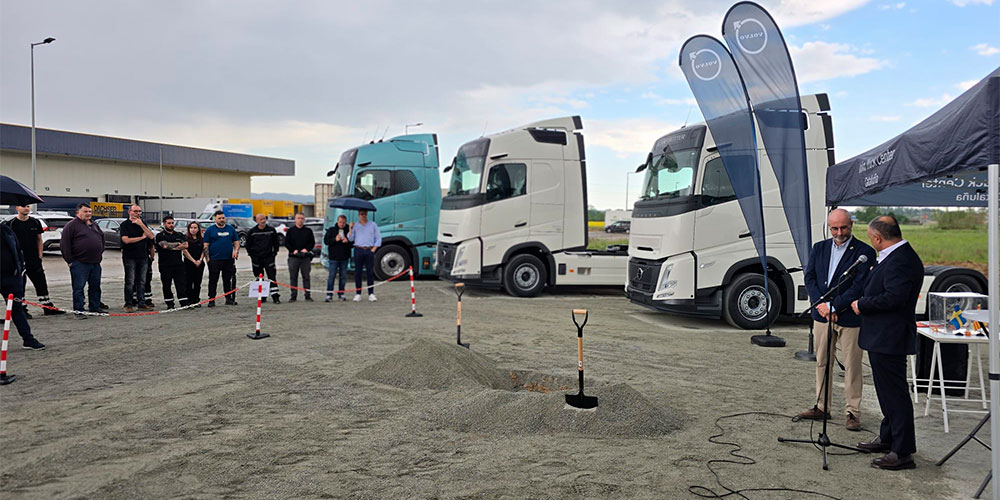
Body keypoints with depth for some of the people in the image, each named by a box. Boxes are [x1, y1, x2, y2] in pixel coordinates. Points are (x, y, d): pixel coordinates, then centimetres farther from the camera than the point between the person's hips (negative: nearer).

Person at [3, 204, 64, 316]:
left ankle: (48, 307, 13)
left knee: (41, 283, 6)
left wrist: (40, 256, 5)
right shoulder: (11, 224, -3)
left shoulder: (35, 223, 8)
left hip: (34, 259, 3)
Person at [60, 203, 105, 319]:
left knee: (95, 287, 12)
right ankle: (78, 311, 0)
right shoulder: (71, 225, -6)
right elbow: (64, 244, -10)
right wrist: (70, 261, -12)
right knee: (78, 288, -3)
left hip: (95, 263, 7)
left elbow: (102, 237, 30)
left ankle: (95, 308, 22)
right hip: (80, 264, -7)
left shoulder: (94, 225, 16)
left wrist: (100, 252, 19)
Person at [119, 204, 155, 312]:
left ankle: (141, 303, 12)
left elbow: (151, 236, 0)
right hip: (130, 257, -4)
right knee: (130, 282, -3)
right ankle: (129, 304, 2)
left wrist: (141, 225, -9)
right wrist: (142, 237, -3)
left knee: (142, 281, 7)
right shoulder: (125, 224, -1)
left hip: (143, 256, 4)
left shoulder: (143, 224, 14)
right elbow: (126, 240, -13)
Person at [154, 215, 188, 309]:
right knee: (166, 285, 4)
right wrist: (178, 244, -4)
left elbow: (185, 245, 1)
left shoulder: (179, 235, 15)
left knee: (182, 284, -3)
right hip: (165, 265, -2)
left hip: (178, 264, 2)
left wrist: (172, 247, -8)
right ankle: (170, 304, 13)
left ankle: (184, 303, -4)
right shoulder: (160, 236, 2)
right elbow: (165, 245, -15)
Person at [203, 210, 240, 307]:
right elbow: (206, 245, 1)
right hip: (214, 260, -2)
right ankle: (211, 300, 7)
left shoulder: (231, 229, 11)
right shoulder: (210, 230, 2)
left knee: (228, 280, 7)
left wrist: (236, 251, -5)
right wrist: (207, 258, -7)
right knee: (213, 281, 1)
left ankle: (229, 299, 15)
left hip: (229, 259, 3)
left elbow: (236, 242, 14)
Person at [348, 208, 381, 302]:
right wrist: (351, 229, -10)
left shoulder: (373, 225, 10)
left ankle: (371, 294, 0)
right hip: (358, 250, 0)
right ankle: (358, 294, 3)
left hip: (369, 250, 0)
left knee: (370, 272, -3)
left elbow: (378, 238, 9)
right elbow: (350, 239, 3)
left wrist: (373, 249, -1)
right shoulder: (355, 226, 10)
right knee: (357, 272, -1)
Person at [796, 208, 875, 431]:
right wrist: (821, 305, -10)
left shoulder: (864, 252, -6)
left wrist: (833, 307, -16)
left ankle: (853, 413, 10)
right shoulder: (819, 248, 10)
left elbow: (859, 286, -13)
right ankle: (821, 407, 23)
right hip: (822, 314, 5)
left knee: (852, 367, 1)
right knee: (822, 363, 12)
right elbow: (809, 278, 4)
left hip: (849, 317, -5)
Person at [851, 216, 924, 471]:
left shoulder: (901, 261, -21)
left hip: (889, 338, -11)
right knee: (887, 390, 21)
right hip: (882, 337, 11)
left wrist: (862, 305, -18)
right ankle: (888, 438, 36)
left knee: (894, 392, -4)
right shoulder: (893, 256, 13)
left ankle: (903, 452, 3)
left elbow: (894, 297, -29)